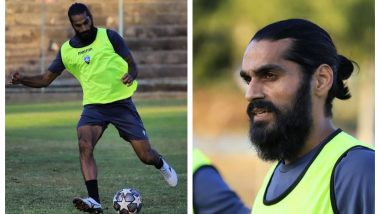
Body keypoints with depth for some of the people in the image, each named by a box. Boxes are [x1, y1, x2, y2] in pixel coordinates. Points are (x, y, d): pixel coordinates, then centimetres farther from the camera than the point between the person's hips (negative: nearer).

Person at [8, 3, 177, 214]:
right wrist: (23, 79, -13)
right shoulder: (67, 50, 3)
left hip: (121, 103, -2)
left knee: (146, 156, 0)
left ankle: (161, 165, 39)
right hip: (94, 106, 2)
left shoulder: (109, 37, -4)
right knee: (84, 145, -28)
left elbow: (132, 64, -1)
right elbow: (45, 79, 7)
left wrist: (131, 75, -25)